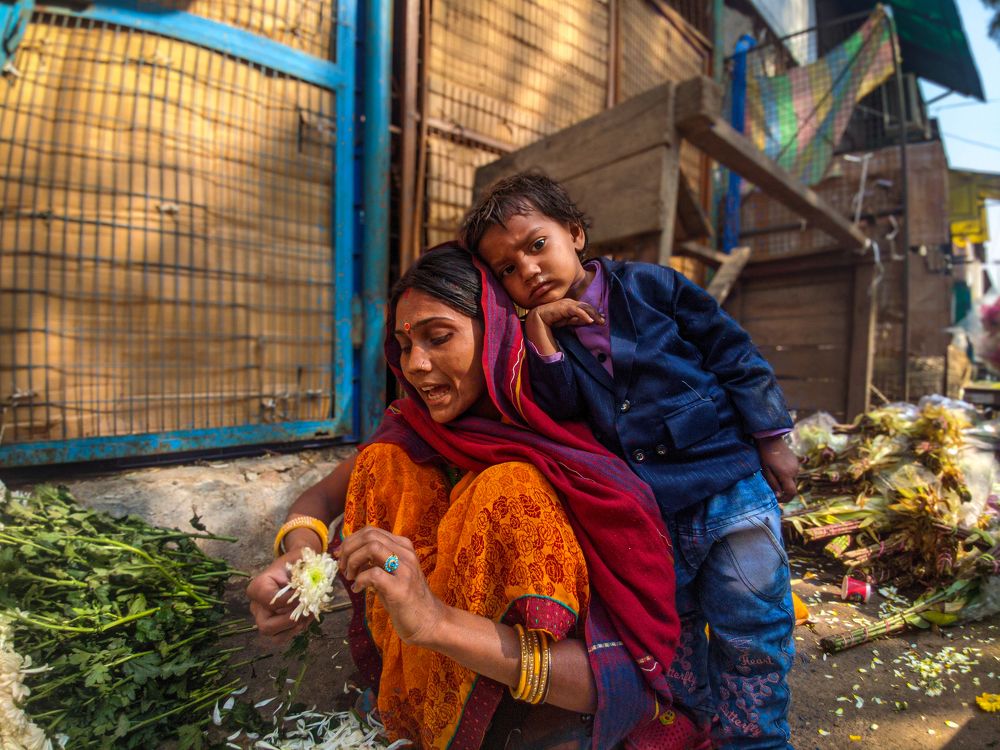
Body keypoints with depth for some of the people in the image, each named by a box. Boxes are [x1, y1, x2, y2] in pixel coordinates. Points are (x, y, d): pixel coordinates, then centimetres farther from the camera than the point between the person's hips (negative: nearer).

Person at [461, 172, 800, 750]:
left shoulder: (650, 285, -6)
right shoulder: (544, 335, 1)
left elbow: (735, 354, -1)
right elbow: (562, 411, -12)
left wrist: (771, 441, -1)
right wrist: (541, 336, -22)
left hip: (732, 488, -2)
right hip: (647, 517, 2)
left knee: (749, 635, 11)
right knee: (670, 639, 19)